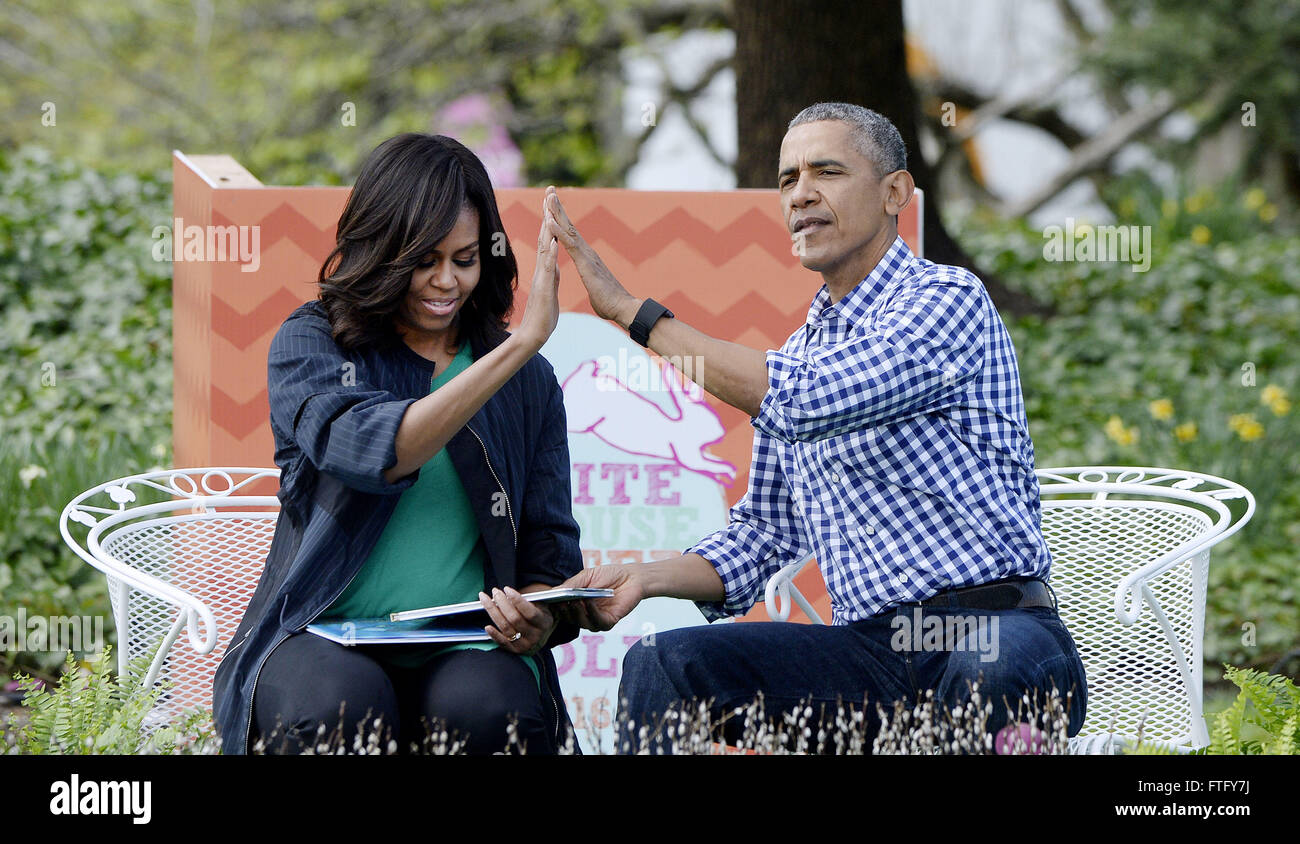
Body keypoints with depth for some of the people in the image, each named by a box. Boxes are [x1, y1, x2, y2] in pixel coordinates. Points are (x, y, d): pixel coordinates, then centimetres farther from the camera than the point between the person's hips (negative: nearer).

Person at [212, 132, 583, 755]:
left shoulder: (526, 382, 15)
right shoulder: (308, 345, 5)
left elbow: (550, 549, 14)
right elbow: (373, 453, -17)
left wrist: (539, 623, -12)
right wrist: (523, 342, -19)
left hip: (466, 652, 2)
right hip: (325, 640, -1)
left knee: (487, 709, -34)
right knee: (337, 705, -37)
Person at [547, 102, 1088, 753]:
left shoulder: (947, 298, -4)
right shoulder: (795, 357, 21)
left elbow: (803, 401, -17)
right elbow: (765, 529, 24)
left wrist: (632, 310, -12)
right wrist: (646, 577, 4)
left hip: (998, 631, -6)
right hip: (871, 647, 6)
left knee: (1000, 671, -42)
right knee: (662, 666, -14)